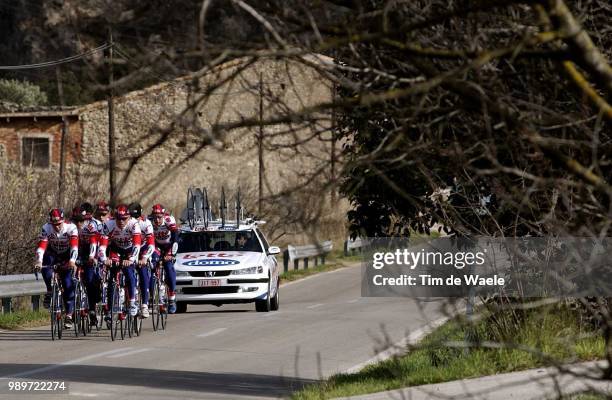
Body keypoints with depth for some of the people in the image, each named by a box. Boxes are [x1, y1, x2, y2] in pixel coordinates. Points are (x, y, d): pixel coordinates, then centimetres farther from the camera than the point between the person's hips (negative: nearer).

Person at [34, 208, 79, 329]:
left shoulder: (71, 228, -26)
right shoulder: (46, 228, -22)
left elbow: (74, 246, -38)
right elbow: (41, 246, -31)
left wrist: (72, 261, -54)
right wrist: (38, 261, -47)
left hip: (67, 256, -1)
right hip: (53, 254, 1)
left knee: (69, 285, -12)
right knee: (45, 266, -33)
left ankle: (69, 315, -3)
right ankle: (50, 291, -13)